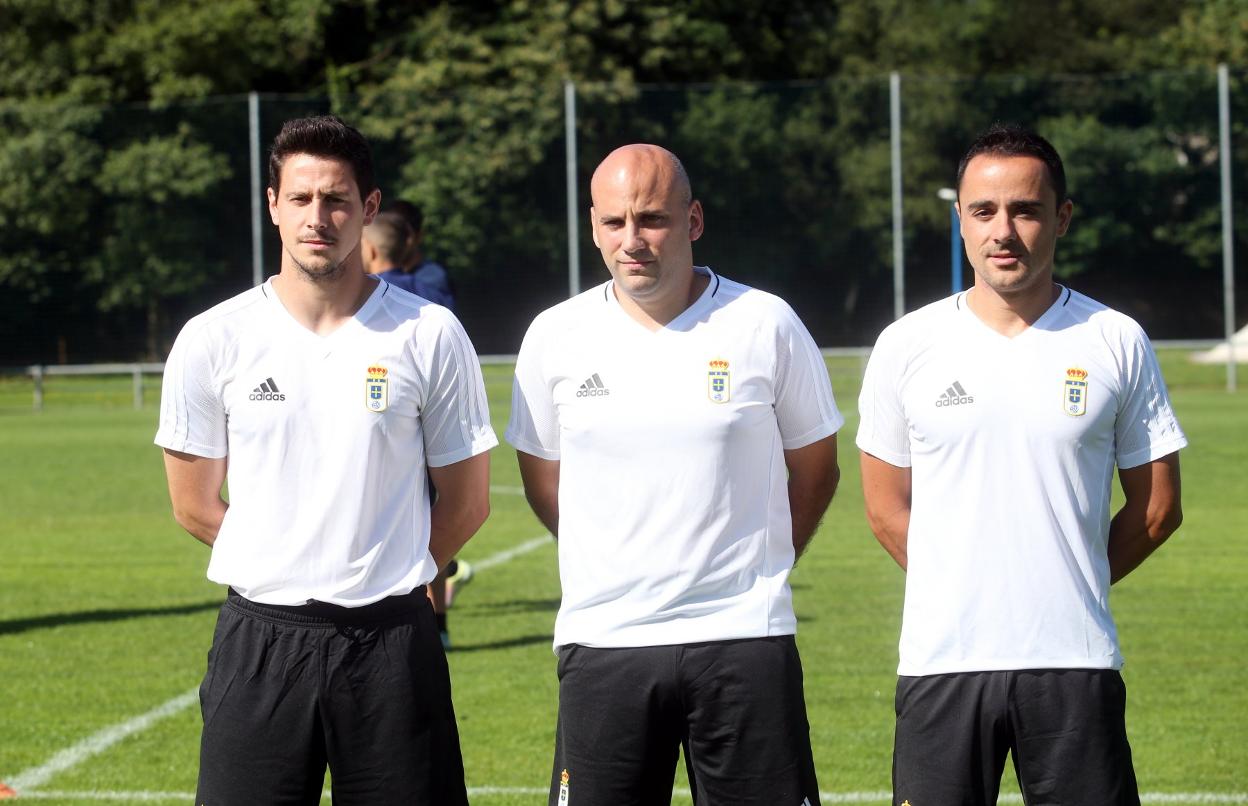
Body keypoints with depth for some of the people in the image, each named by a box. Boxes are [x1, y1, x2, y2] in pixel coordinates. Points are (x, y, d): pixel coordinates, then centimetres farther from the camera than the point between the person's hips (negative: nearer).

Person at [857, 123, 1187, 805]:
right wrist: (968, 595, 9)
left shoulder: (1117, 344, 4)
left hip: (1076, 667, 0)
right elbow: (887, 510, 11)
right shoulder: (907, 346, 4)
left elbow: (1156, 508, 10)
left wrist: (1068, 588, 10)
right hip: (941, 663, 0)